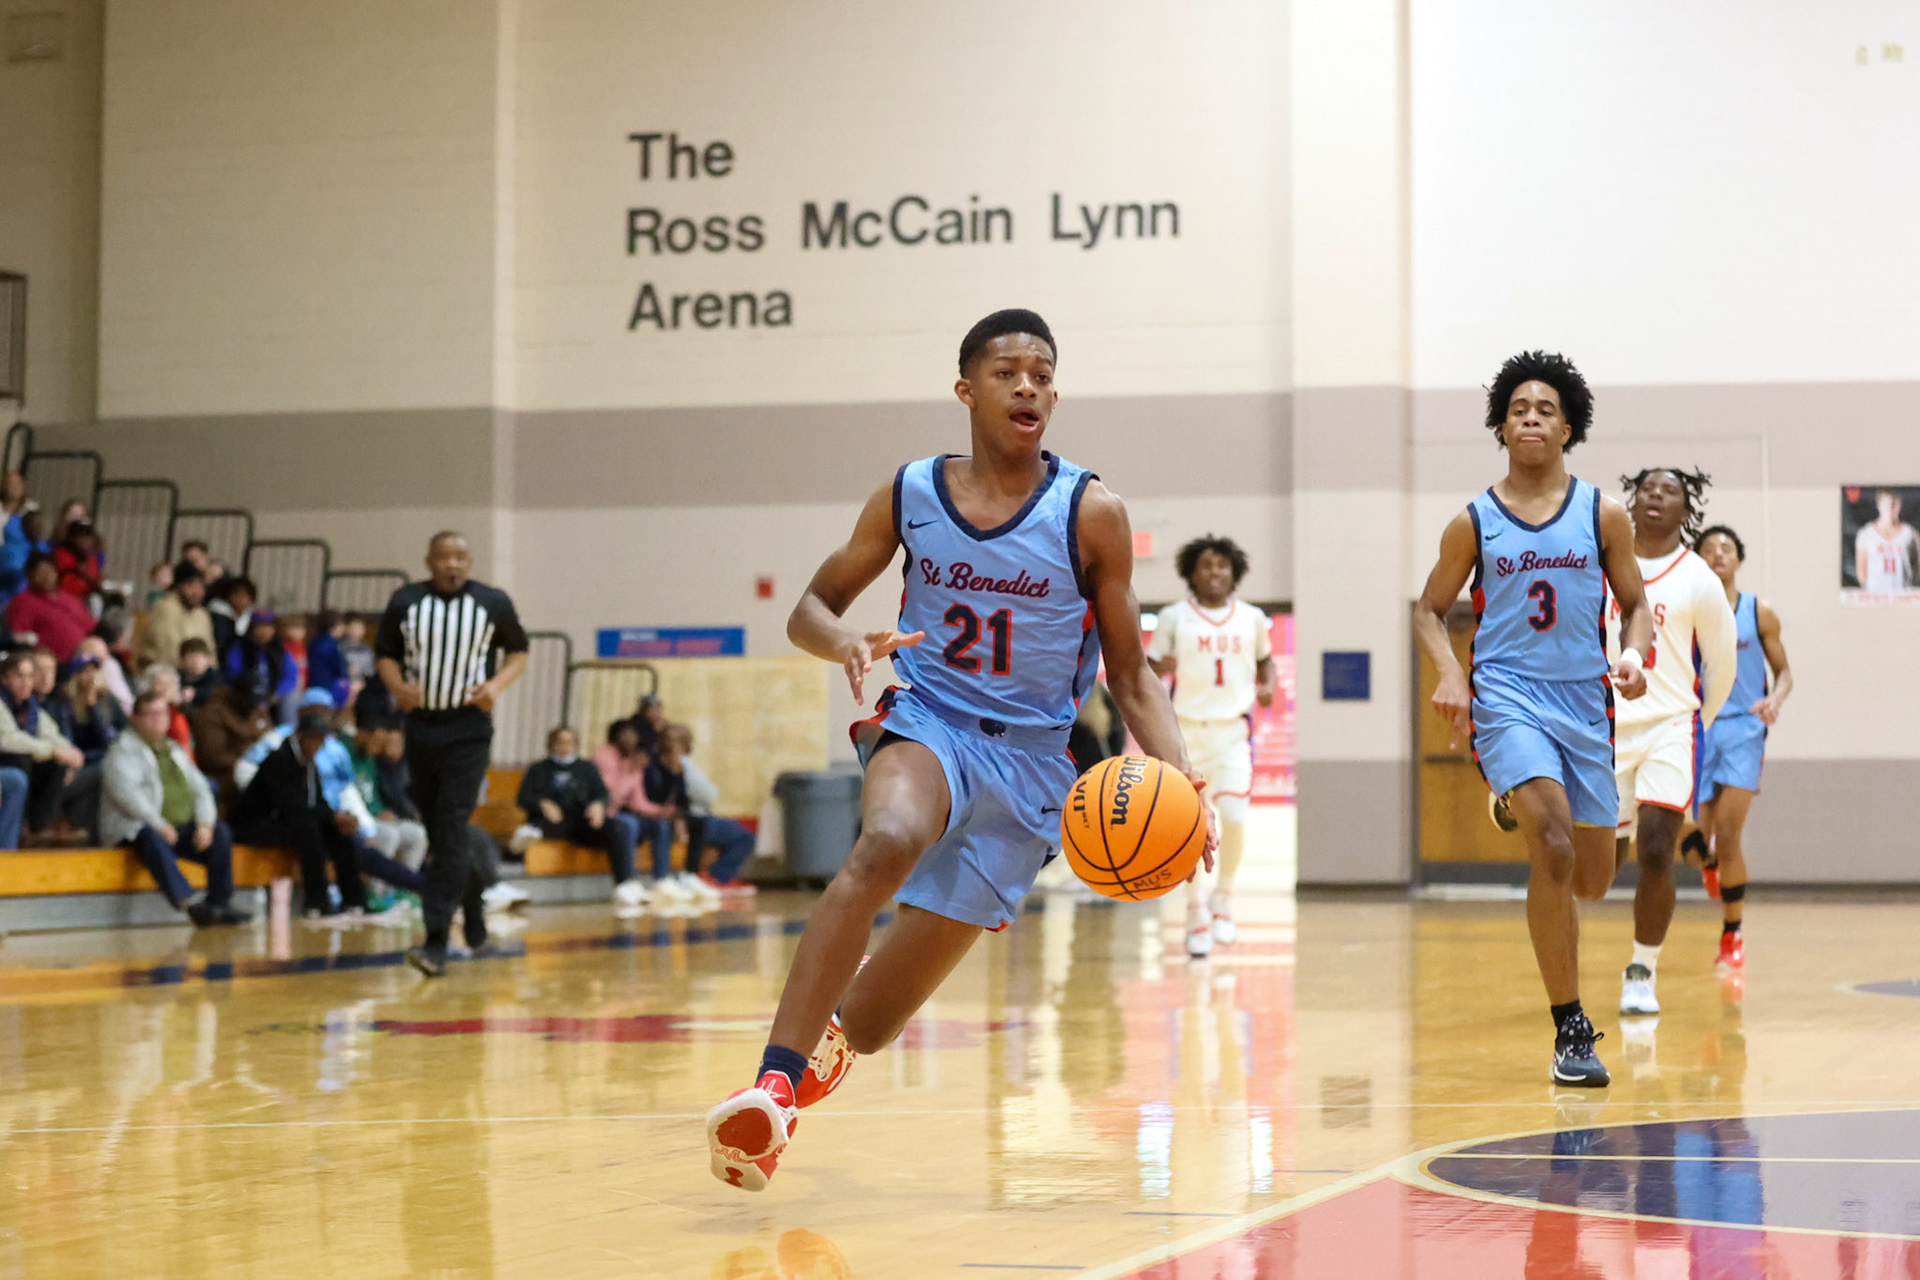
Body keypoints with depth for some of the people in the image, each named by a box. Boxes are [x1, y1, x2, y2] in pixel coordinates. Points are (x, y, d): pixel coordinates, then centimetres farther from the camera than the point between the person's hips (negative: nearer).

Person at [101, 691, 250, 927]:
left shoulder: (176, 751, 24)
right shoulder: (123, 751, 3)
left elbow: (200, 789, 16)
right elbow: (126, 792, -13)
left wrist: (205, 823, -5)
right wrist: (159, 825, -23)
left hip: (182, 827, 6)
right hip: (137, 828, -6)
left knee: (221, 834, -19)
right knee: (153, 840, -39)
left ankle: (220, 903, -20)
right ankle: (190, 903, -54)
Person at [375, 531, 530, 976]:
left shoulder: (493, 603, -2)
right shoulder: (405, 602, 2)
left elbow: (518, 652, 9)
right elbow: (385, 654, 11)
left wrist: (498, 685, -10)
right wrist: (398, 685, -10)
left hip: (468, 731, -3)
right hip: (420, 726, 3)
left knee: (451, 834, -12)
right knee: (439, 834, 12)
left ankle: (437, 942, -16)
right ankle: (474, 904, 37)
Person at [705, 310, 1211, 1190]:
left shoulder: (1089, 514, -6)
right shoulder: (909, 496, -1)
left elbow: (1128, 674, 0)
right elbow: (810, 608, 9)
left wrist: (1178, 779, -17)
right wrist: (843, 642, -16)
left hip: (1028, 759, 0)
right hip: (925, 721, 0)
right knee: (887, 845, -39)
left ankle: (828, 1030, 39)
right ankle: (774, 1084, -37)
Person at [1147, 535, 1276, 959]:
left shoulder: (1251, 618, 6)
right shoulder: (1174, 617, 0)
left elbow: (1265, 658, 22)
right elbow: (1149, 671, 3)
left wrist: (1266, 686, 1)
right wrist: (1159, 669, -20)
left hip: (1233, 729, 1)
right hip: (1186, 729, 0)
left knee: (1233, 817, -15)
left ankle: (1224, 896, 9)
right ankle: (1195, 909, 19)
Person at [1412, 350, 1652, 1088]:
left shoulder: (1603, 515, 5)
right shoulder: (1473, 523, 3)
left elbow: (1635, 604, 11)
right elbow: (1430, 610, 11)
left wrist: (1633, 654, -11)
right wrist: (1450, 675, -8)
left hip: (1584, 698, 3)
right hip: (1506, 695, -3)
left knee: (1592, 880, 10)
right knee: (1554, 844, -24)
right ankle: (1570, 1030, -20)